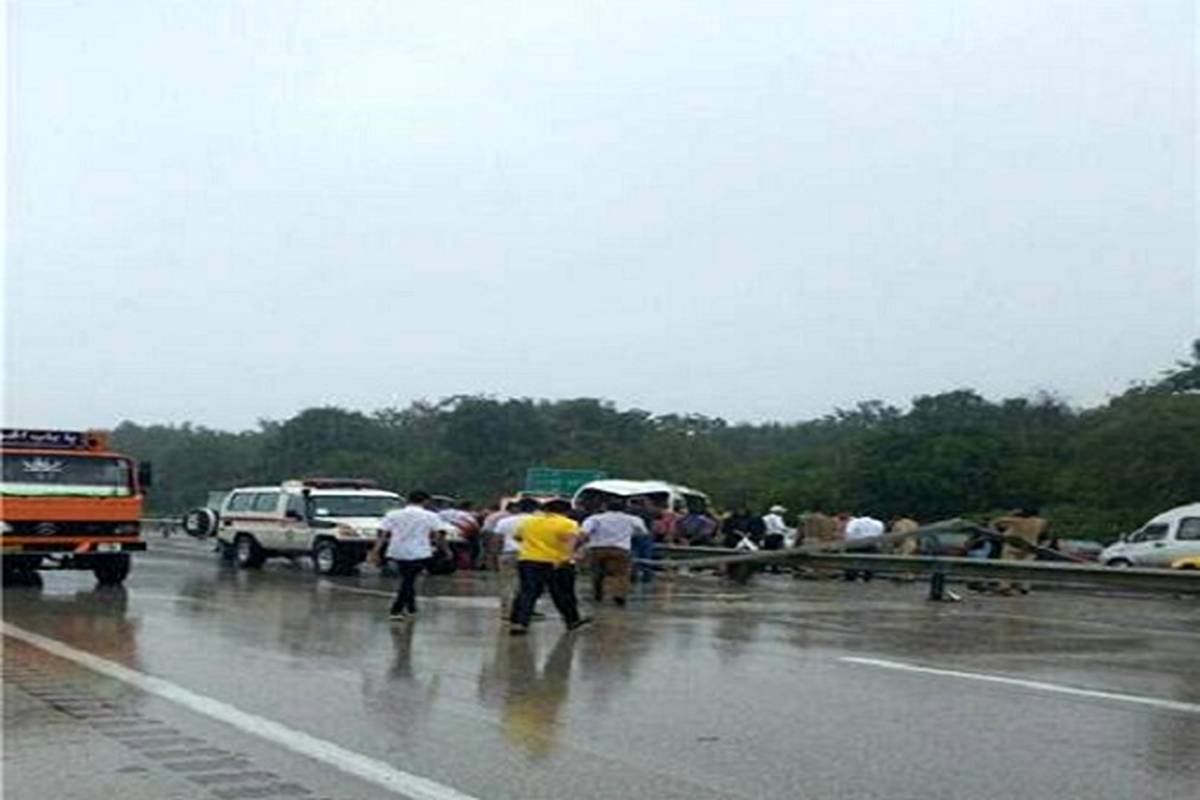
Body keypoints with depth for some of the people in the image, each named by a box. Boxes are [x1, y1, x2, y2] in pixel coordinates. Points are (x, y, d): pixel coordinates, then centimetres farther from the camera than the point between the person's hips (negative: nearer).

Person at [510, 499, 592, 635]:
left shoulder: (529, 521, 12)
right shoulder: (567, 524, -3)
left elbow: (518, 536, 23)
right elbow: (571, 539, -20)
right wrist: (568, 556, -33)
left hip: (528, 561, 3)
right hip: (556, 563, -3)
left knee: (527, 592, 0)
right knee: (562, 594, 13)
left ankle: (518, 623, -13)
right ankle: (572, 620, 28)